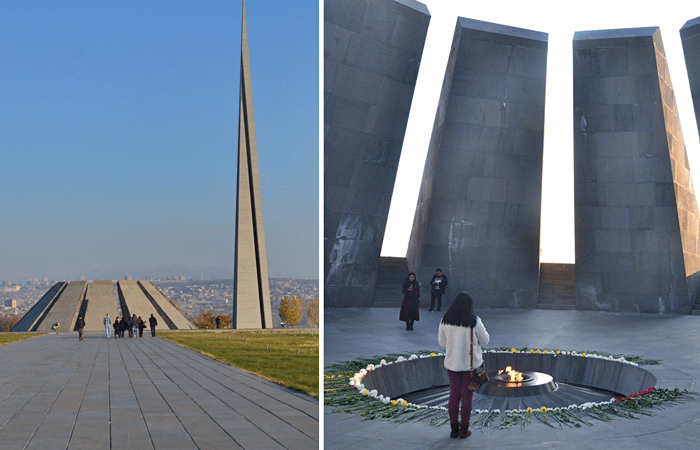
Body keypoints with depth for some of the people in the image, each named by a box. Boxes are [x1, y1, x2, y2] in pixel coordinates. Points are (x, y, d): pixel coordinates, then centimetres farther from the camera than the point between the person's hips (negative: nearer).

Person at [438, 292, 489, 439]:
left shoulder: (445, 320, -7)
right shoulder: (474, 321, -16)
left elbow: (441, 342, 3)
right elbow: (484, 341, -5)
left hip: (452, 363, 2)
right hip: (471, 363, -2)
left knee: (454, 395, 13)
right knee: (467, 396, 8)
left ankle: (454, 429, 18)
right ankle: (464, 430, 15)